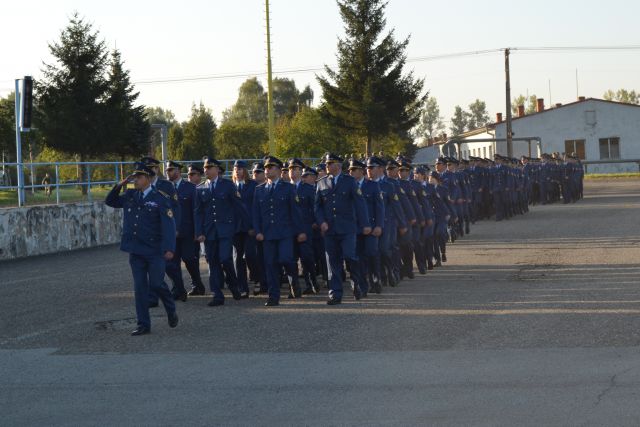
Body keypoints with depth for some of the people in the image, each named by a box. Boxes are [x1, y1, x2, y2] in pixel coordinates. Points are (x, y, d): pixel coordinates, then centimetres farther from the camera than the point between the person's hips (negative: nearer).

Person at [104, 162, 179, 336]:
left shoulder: (159, 199, -7)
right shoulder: (130, 196, 9)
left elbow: (168, 225, -12)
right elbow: (110, 201, 20)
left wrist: (169, 248, -22)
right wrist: (119, 185, 4)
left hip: (154, 251, -5)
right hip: (135, 251, 5)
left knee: (156, 284, -3)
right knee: (140, 287, 4)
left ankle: (171, 310, 25)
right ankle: (143, 325, 8)